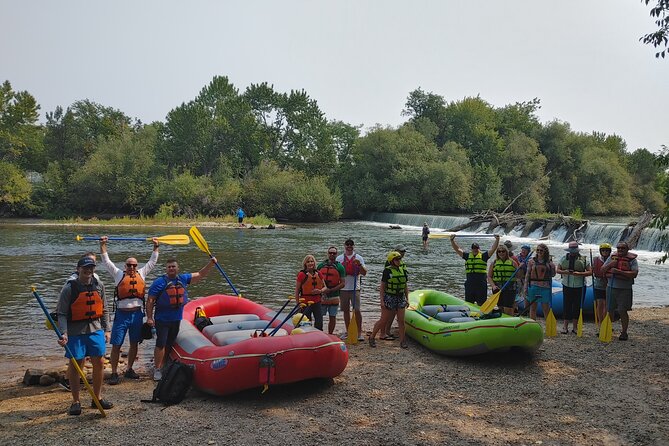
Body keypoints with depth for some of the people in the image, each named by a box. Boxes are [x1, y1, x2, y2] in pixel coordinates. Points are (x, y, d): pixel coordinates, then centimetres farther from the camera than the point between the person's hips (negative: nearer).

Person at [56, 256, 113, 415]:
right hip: (75, 332, -4)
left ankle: (97, 398, 20)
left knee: (99, 363, 5)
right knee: (75, 365, 3)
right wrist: (63, 333, -20)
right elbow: (61, 313, -9)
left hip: (95, 330, 4)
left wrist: (106, 330, 10)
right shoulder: (69, 288, -8)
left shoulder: (99, 286, 6)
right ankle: (75, 402, 16)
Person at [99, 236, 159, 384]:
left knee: (134, 344, 11)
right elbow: (106, 262, 5)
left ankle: (129, 370, 25)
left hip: (137, 314, 3)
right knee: (116, 345, -3)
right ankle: (114, 373, 6)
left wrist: (156, 247, 14)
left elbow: (152, 262, 17)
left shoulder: (141, 274, 11)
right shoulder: (119, 275, 5)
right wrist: (103, 245, -1)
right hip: (122, 314, -3)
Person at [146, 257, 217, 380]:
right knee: (161, 344, -6)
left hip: (177, 319, 5)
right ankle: (157, 369, 5)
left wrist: (211, 263, 5)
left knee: (169, 344, 13)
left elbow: (200, 275, 14)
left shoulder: (183, 279, 6)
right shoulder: (160, 282, -8)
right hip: (162, 319, -5)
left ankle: (162, 366, 25)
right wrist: (149, 317, -12)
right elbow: (150, 301, -7)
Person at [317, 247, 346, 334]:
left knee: (332, 317, 7)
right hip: (321, 297, 1)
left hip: (334, 297, -1)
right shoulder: (321, 265, 6)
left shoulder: (340, 267, -2)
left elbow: (343, 283, -6)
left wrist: (330, 290, -15)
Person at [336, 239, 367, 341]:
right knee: (346, 310, 9)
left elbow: (364, 273, -3)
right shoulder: (339, 258, 9)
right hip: (343, 288, 2)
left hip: (355, 288, -2)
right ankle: (347, 331, 21)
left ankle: (359, 332, 0)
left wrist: (359, 265, -19)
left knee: (357, 310, -7)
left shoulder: (359, 258, 4)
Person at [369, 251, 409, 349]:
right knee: (383, 320, 2)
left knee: (401, 321, 4)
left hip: (400, 298, 5)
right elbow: (382, 287, -8)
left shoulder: (403, 270, 7)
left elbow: (406, 286, 13)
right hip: (389, 298, -5)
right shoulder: (387, 271, -9)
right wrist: (382, 300, -12)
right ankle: (372, 337, 18)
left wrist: (407, 299, 10)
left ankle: (402, 341, 15)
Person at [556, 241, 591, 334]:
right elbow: (558, 270, 8)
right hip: (567, 285, 1)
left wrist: (579, 273, -16)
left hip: (579, 286, -1)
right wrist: (565, 272, -13)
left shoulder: (583, 259, 2)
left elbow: (590, 272, 0)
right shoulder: (564, 258, 7)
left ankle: (575, 327, 13)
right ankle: (565, 326, 8)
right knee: (566, 305, 1)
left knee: (577, 306, 4)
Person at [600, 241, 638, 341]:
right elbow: (602, 270, 9)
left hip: (624, 289, -4)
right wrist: (610, 264, -9)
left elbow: (634, 274, -16)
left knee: (622, 311, -2)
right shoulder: (612, 257, 9)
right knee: (609, 310, 10)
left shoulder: (632, 259, -4)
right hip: (611, 288, 4)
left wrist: (619, 271, -22)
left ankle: (624, 332, 11)